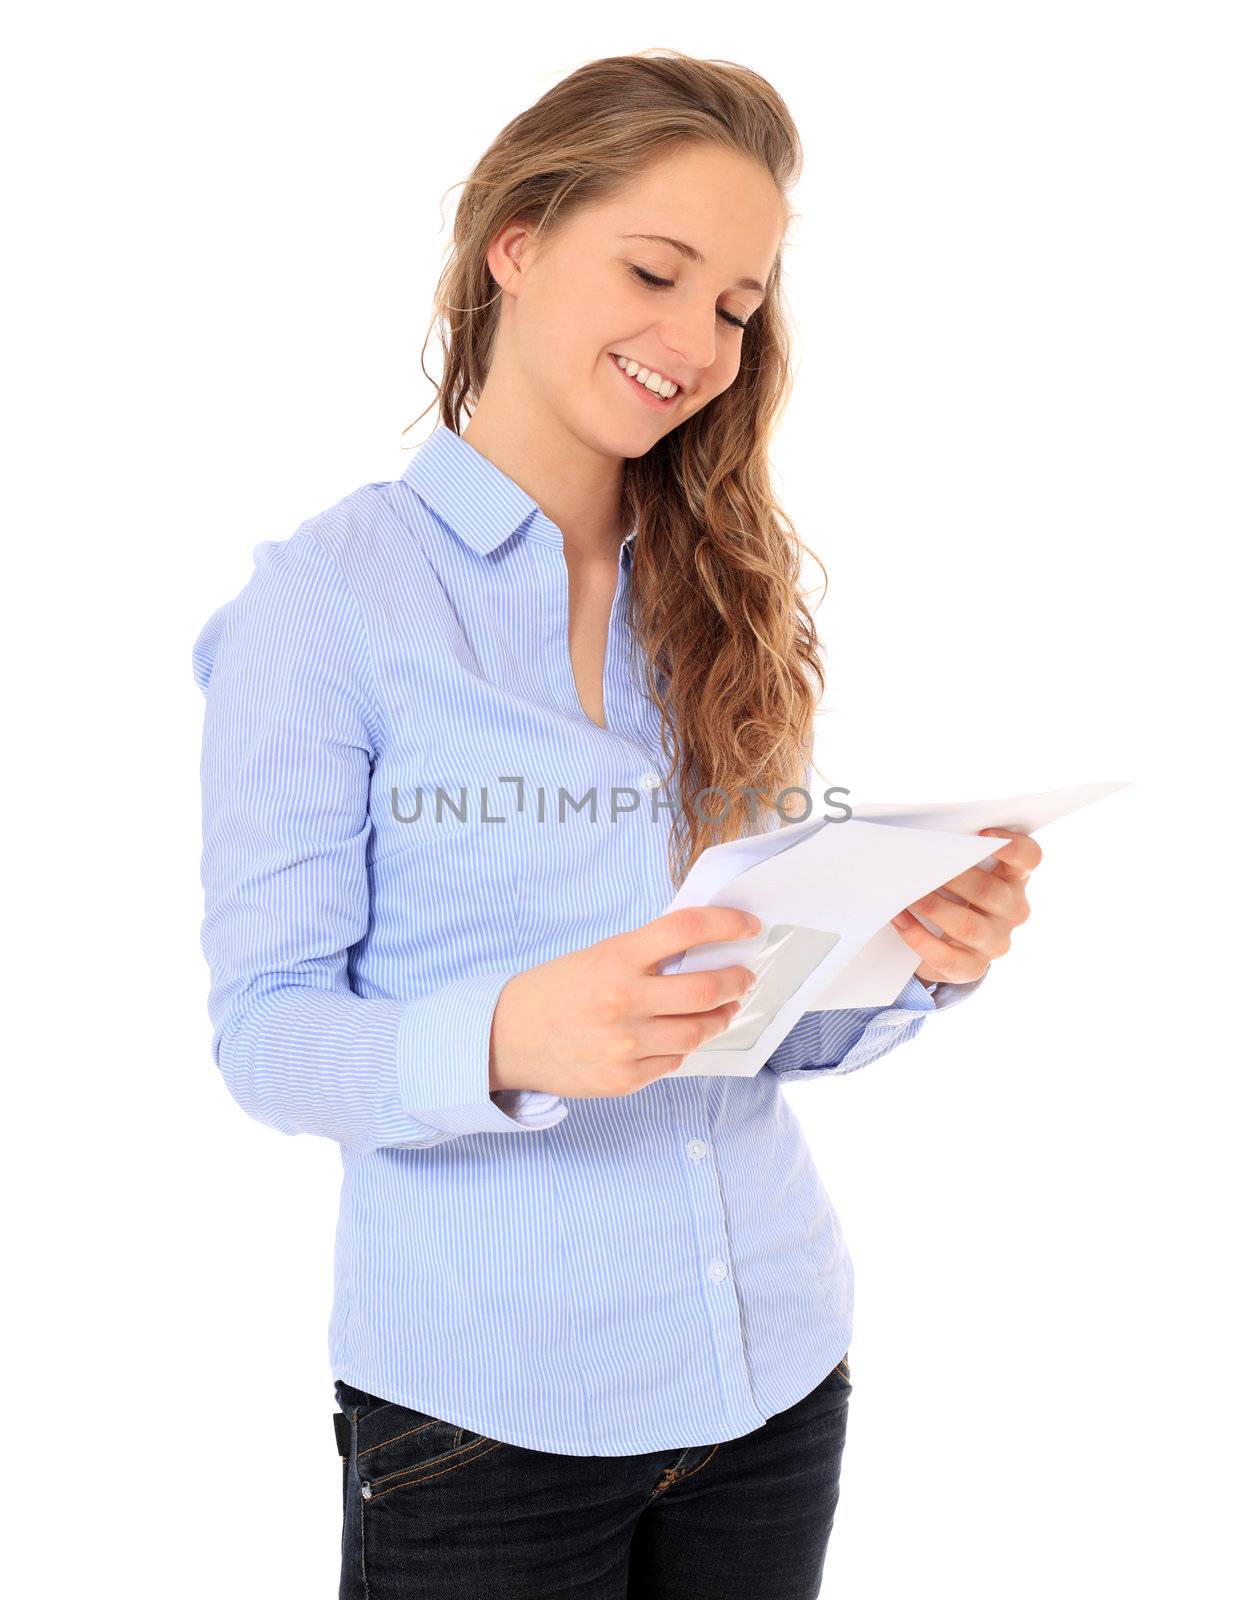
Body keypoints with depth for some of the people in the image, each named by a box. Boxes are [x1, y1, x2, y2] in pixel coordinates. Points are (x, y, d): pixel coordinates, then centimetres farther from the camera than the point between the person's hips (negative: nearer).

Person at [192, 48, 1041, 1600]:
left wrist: (912, 957, -12)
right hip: (484, 1399, -4)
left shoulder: (727, 595, 6)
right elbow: (265, 1033, -12)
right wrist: (505, 1039, -30)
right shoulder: (329, 594, -9)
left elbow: (770, 1019, 8)